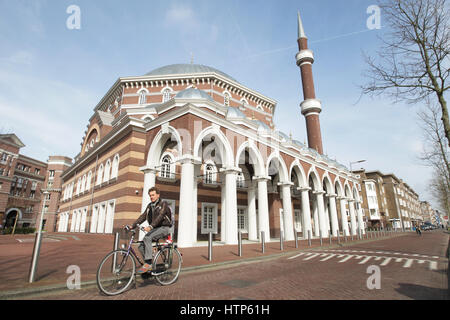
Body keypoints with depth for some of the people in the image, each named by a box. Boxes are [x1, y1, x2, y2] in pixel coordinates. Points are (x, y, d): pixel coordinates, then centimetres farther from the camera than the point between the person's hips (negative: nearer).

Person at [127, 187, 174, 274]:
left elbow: (160, 216, -26)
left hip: (165, 228, -7)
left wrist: (150, 226, -39)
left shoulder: (163, 204, -11)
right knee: (141, 247, -7)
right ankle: (150, 264, 8)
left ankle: (148, 264, -24)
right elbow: (143, 216, 5)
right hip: (155, 228, 8)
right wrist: (133, 225, -7)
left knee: (147, 238, -30)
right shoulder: (150, 206, 12)